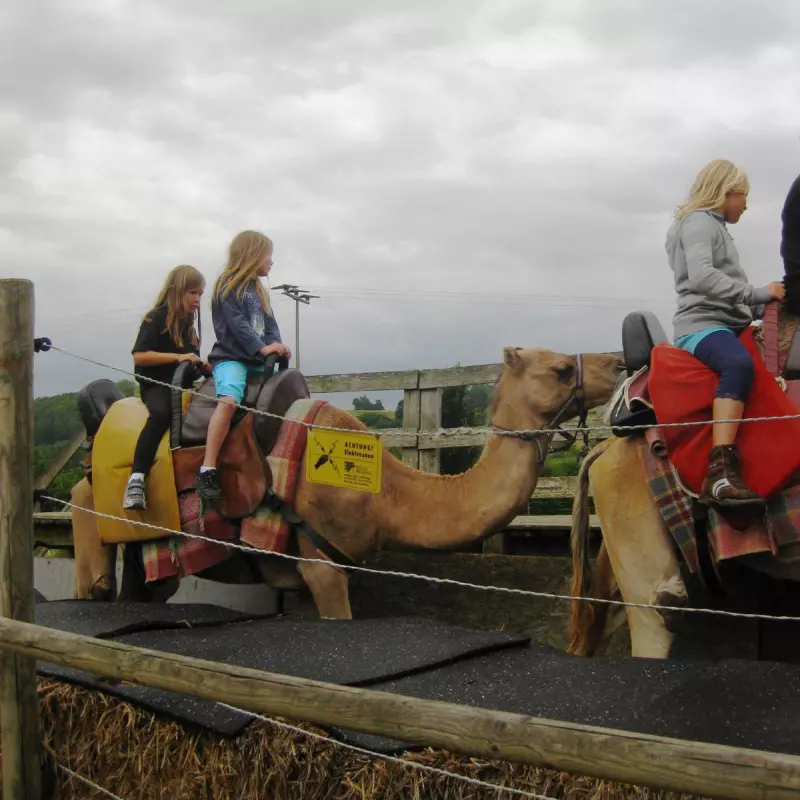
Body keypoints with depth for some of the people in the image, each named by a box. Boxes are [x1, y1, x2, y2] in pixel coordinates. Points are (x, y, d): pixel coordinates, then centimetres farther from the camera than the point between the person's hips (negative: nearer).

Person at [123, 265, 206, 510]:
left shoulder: (190, 322, 17)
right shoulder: (156, 318, -4)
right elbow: (139, 356, -14)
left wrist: (201, 366, 7)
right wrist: (177, 357, -19)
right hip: (155, 384, -7)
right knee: (161, 414, -37)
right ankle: (136, 481, -40)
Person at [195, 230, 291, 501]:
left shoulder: (259, 291, 22)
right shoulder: (227, 287, -3)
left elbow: (270, 325, 13)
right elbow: (237, 325, -13)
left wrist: (277, 347, -6)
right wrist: (262, 348, -20)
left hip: (257, 361, 9)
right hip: (230, 357, -9)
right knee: (229, 400, -32)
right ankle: (208, 470, -35)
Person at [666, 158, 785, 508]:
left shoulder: (714, 227, 31)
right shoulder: (699, 222, 0)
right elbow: (701, 277, -19)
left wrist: (762, 306, 15)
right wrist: (757, 293, -15)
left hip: (725, 324, 11)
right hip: (701, 324, -11)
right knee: (739, 363, -38)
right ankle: (720, 474, -50)